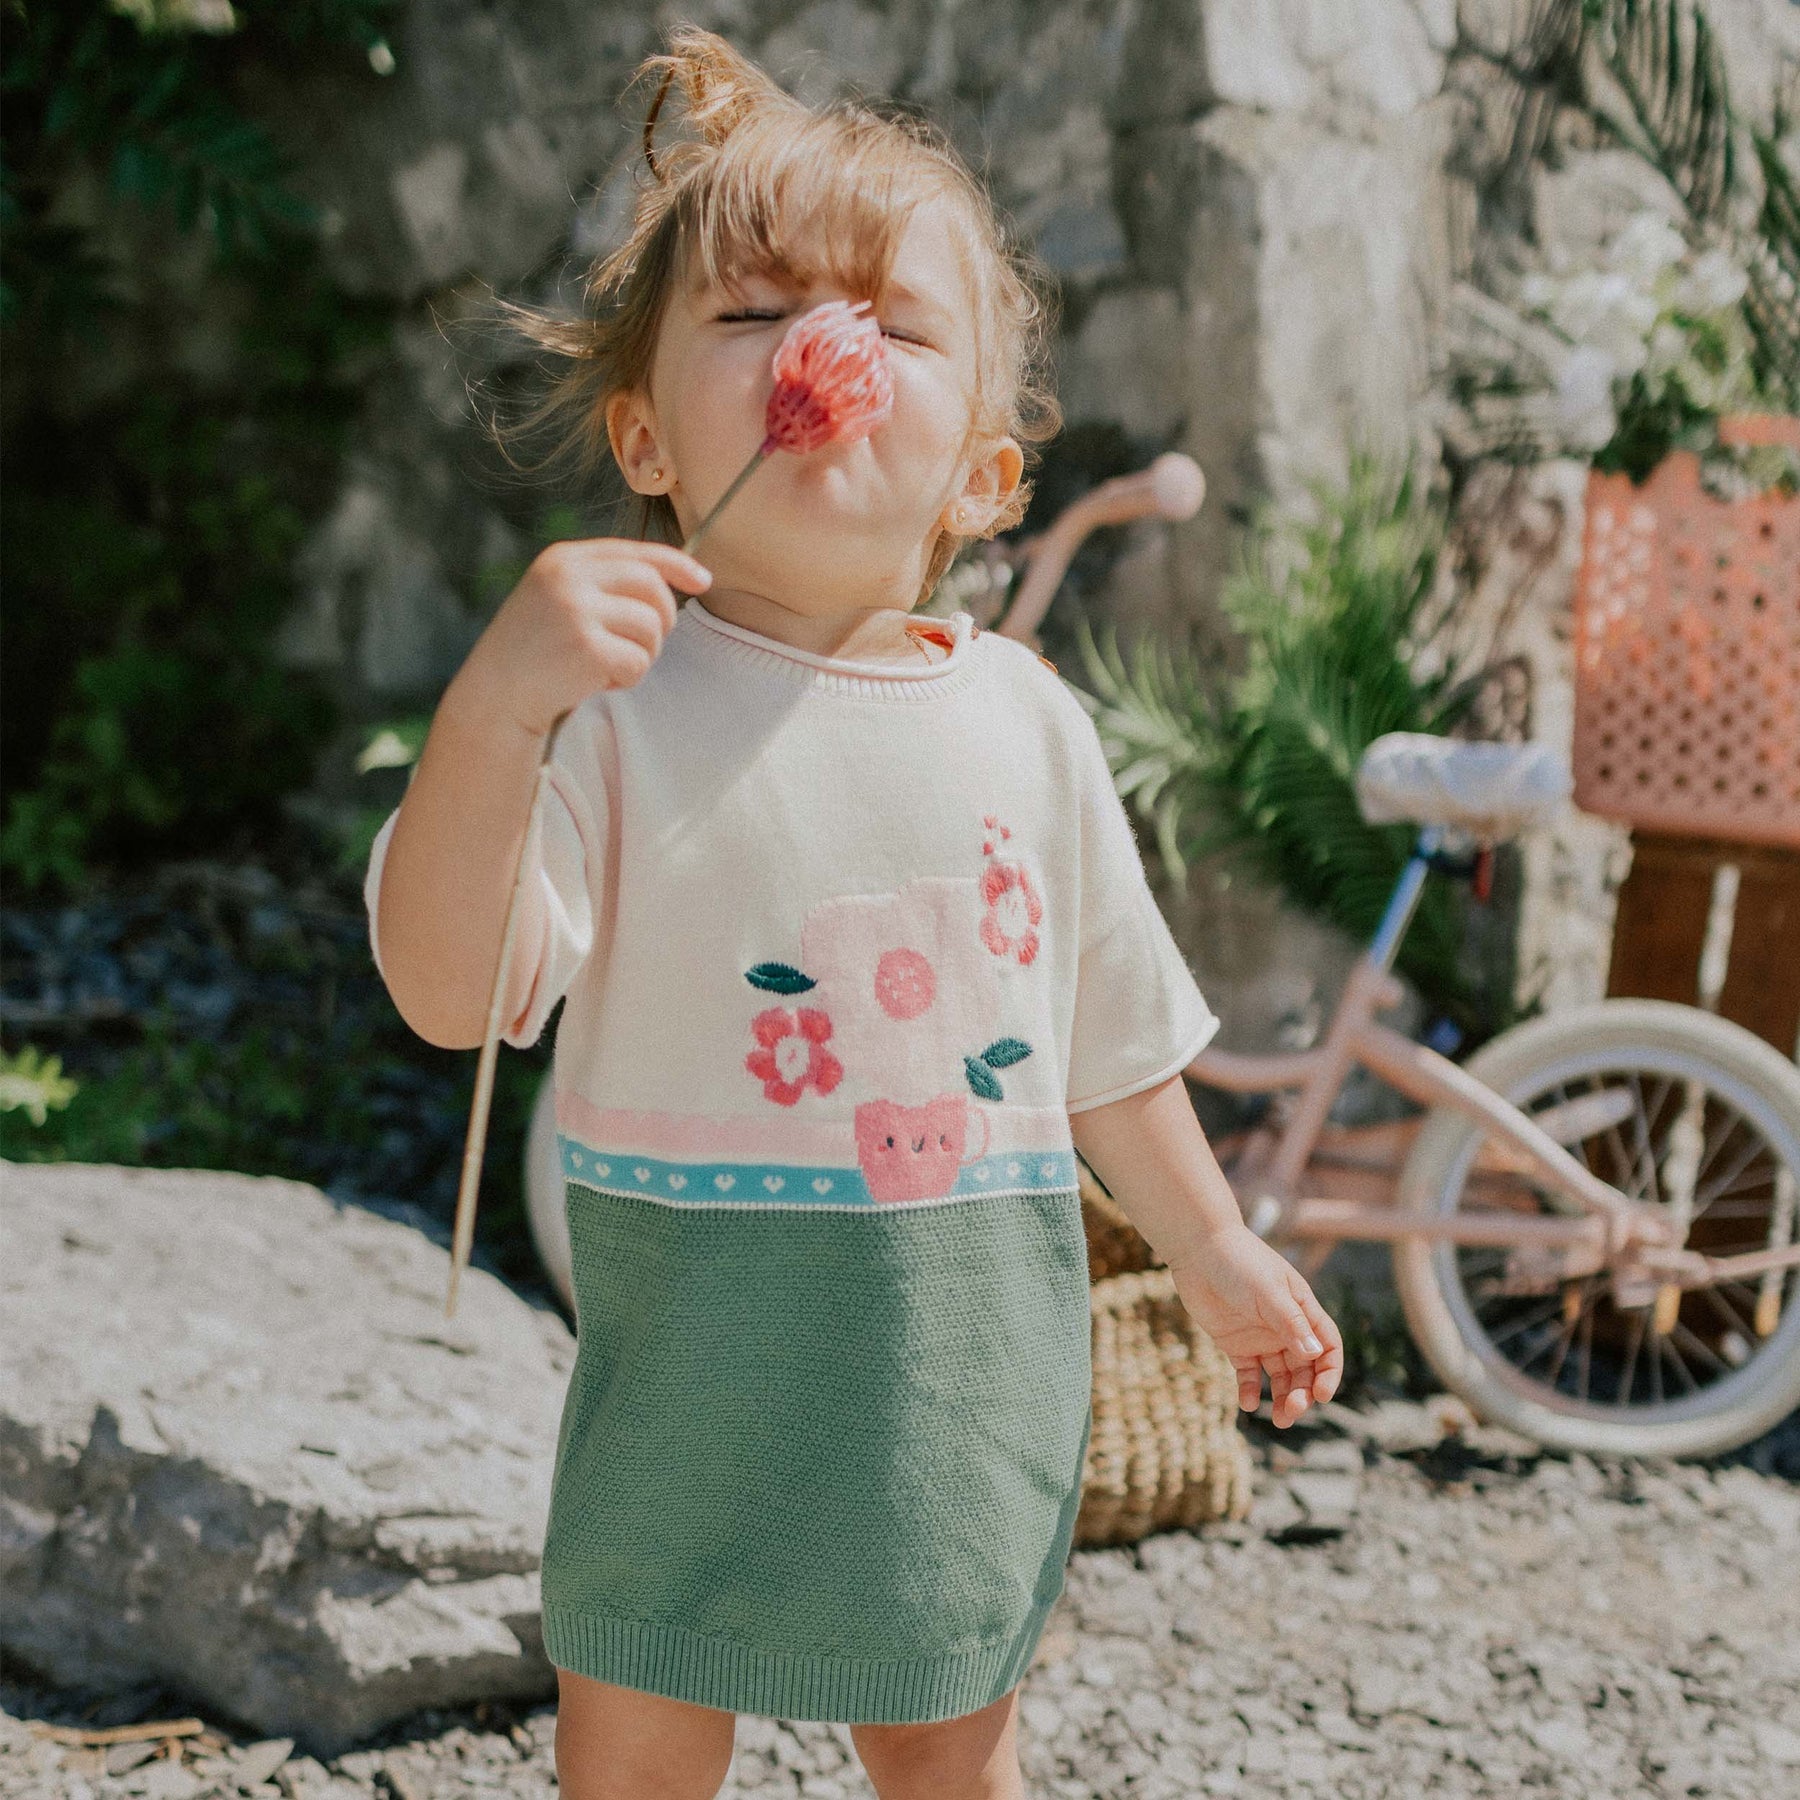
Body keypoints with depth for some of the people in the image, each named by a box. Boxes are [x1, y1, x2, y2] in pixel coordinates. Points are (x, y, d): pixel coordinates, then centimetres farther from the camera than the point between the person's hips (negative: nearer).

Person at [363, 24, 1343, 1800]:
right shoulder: (622, 699, -11)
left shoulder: (1025, 718, 1)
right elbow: (449, 992, -23)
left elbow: (1109, 1038, 12)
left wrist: (1214, 1249, 18)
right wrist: (490, 707, -35)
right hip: (695, 1368, -3)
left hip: (973, 1366, 3)